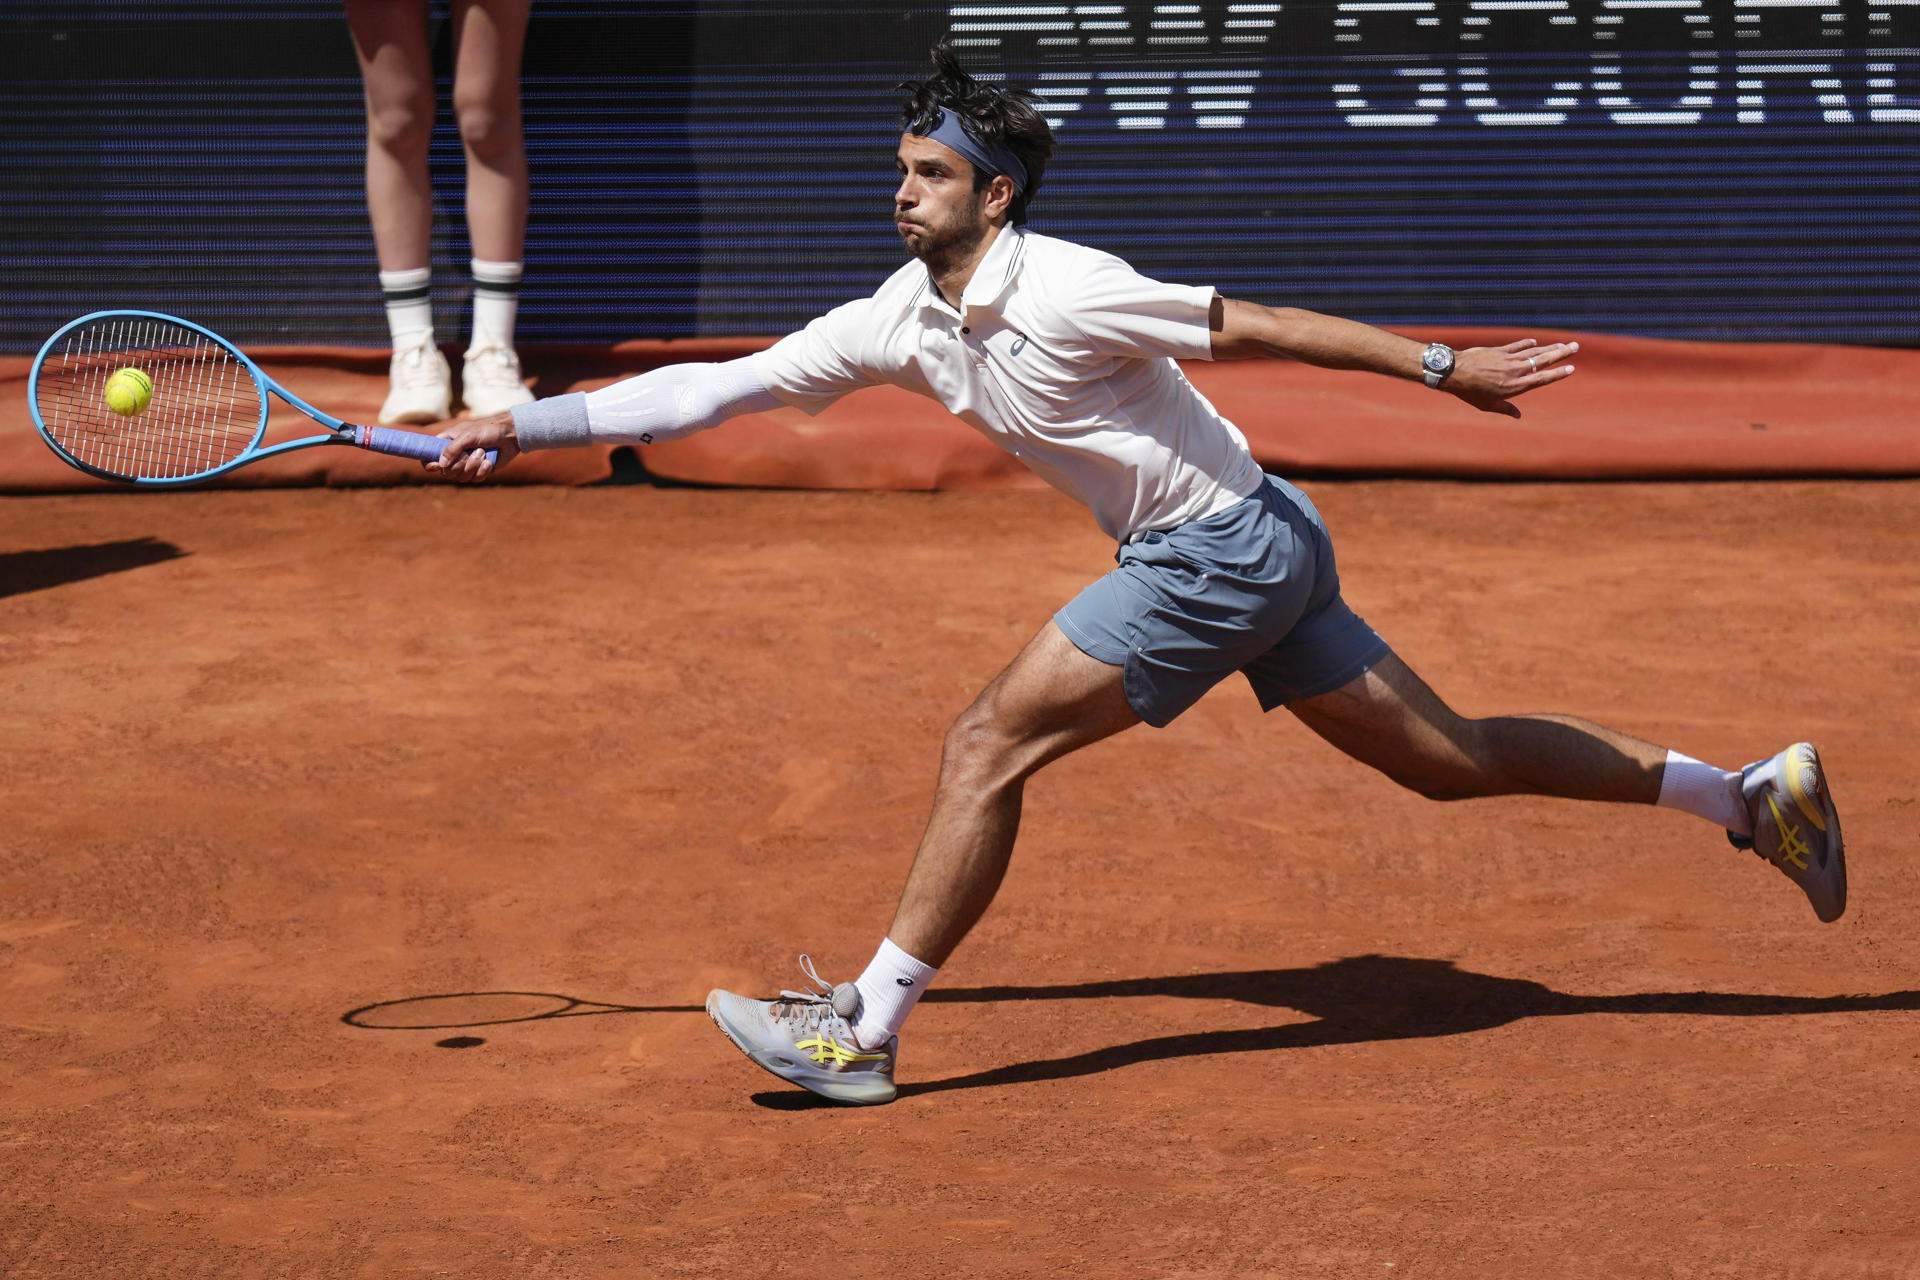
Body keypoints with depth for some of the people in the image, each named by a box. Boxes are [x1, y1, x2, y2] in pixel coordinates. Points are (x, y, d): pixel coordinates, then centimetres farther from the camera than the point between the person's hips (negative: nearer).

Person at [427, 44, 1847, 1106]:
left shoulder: (1062, 292, -19)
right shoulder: (899, 321, 4)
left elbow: (1256, 325, -15)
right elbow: (716, 387, 6)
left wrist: (1440, 366, -13)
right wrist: (531, 424, 1)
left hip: (1225, 548, -8)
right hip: (1249, 551, 8)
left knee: (990, 743, -11)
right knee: (1450, 757, 14)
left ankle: (866, 1029, -7)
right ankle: (1747, 792, 22)